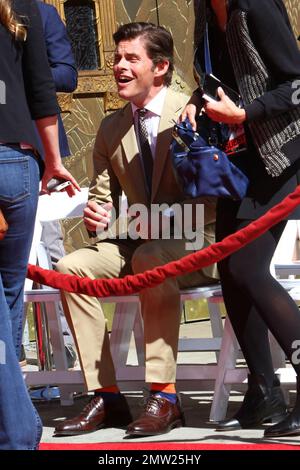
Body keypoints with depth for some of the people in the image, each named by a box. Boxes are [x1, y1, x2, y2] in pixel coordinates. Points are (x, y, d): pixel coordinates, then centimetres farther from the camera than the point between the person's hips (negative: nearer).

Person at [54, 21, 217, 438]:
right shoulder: (111, 129, 10)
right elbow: (103, 195, 14)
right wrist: (97, 213, -11)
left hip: (199, 245, -6)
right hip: (139, 245, 6)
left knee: (152, 259, -37)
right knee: (72, 267, -17)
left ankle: (164, 397, -35)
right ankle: (105, 396, -16)